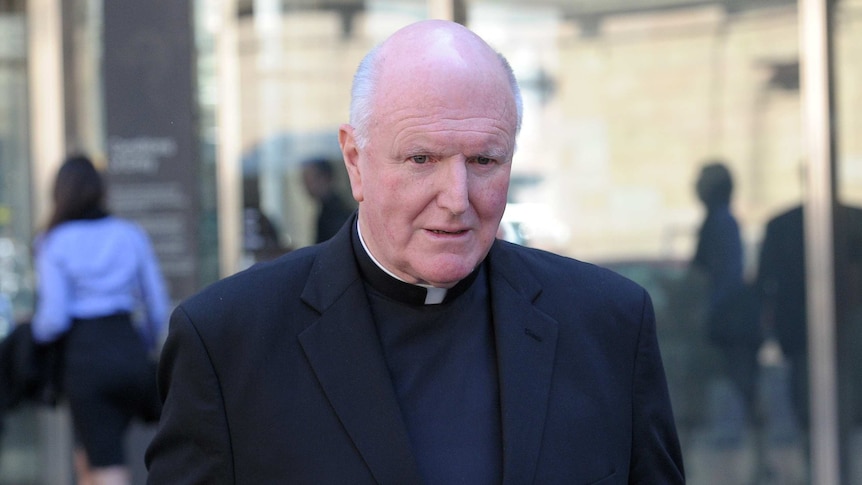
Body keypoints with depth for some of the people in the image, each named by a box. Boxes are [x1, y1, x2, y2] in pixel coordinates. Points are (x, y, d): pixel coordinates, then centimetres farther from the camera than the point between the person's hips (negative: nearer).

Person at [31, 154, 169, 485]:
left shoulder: (54, 243, -1)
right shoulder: (130, 234, 8)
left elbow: (54, 317, -7)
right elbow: (157, 307, 10)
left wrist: (35, 329, 15)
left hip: (85, 359, -3)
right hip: (130, 352, 3)